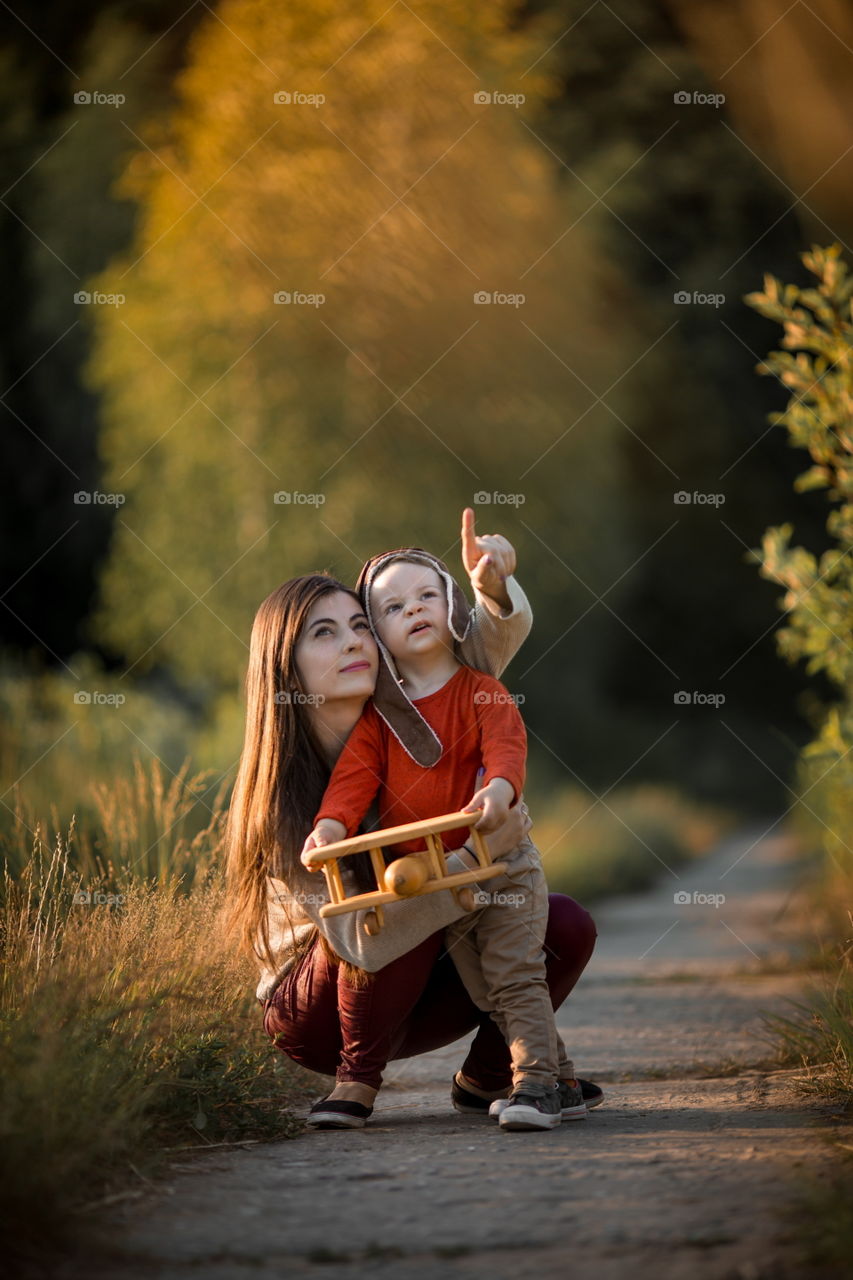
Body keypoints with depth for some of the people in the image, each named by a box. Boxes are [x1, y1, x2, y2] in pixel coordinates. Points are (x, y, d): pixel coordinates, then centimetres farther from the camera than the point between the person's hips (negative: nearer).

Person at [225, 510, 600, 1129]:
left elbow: (497, 633, -6)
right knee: (406, 894, -33)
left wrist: (494, 584, -31)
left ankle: (485, 1077, 8)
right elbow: (360, 938, -34)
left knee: (567, 925, -13)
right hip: (312, 1010, -6)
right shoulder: (281, 797, -26)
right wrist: (475, 854, -40)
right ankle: (357, 1077, -13)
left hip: (408, 992, 6)